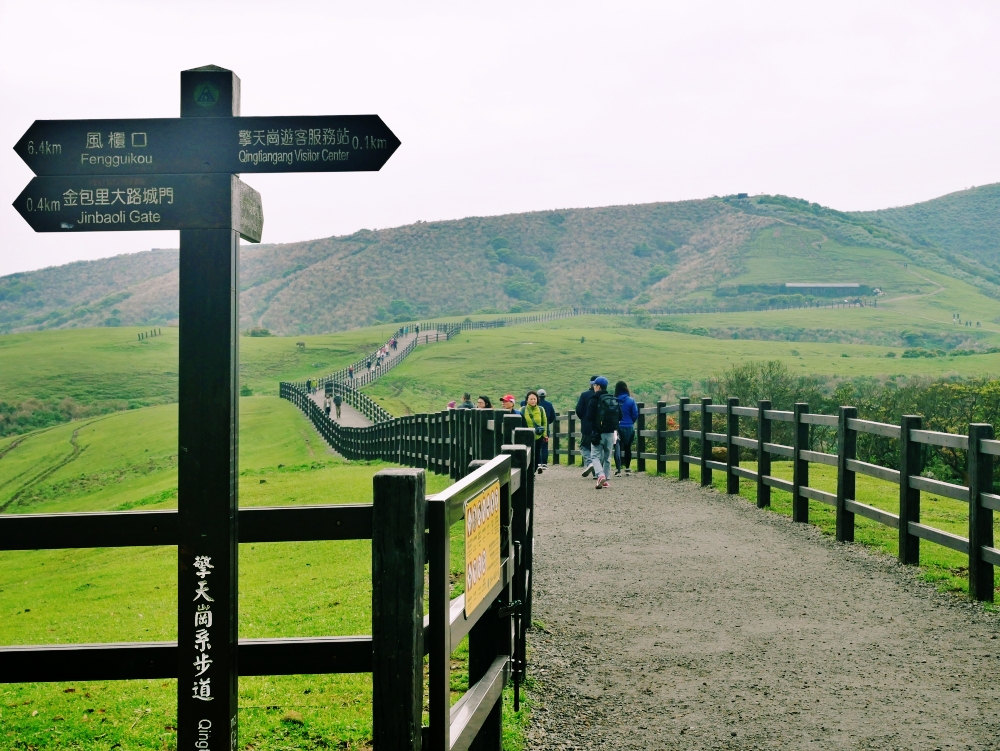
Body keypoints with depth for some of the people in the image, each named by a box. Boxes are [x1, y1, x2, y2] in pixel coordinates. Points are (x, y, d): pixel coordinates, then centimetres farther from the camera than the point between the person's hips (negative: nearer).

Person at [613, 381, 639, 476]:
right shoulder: (631, 400, -6)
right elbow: (635, 415, -3)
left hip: (616, 427, -1)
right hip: (629, 427, 1)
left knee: (617, 448, 2)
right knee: (628, 448, 16)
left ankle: (618, 470, -7)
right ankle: (627, 469, 22)